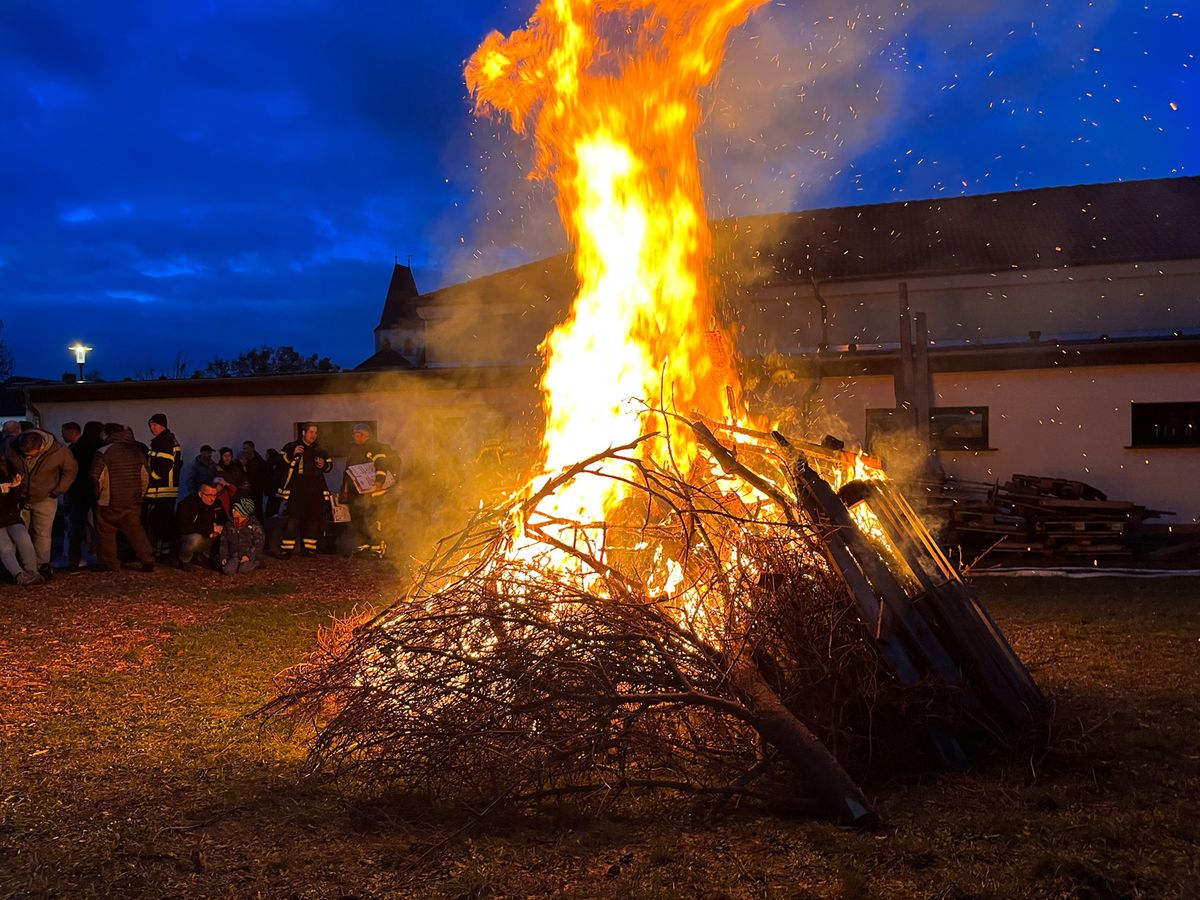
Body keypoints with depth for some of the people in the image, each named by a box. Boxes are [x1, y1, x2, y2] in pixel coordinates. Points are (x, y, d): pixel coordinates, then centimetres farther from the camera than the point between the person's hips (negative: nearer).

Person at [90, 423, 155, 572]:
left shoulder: (103, 452, -10)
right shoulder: (136, 451, 7)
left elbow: (96, 477, -12)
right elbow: (146, 474, 11)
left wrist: (99, 494, 6)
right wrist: (140, 494, 19)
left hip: (110, 501, -5)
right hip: (133, 501, 5)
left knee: (106, 532, 6)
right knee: (135, 529, 12)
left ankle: (109, 564, 8)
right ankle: (147, 560, 5)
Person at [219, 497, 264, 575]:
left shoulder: (255, 527, -7)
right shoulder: (229, 526, 7)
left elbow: (259, 543, -11)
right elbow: (224, 542, 11)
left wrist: (249, 555, -21)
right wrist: (224, 557, 0)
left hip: (251, 557, -3)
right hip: (234, 557, 3)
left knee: (243, 569, -27)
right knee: (228, 570, -21)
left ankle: (253, 564, 6)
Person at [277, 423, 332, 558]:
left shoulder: (319, 450, 17)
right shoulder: (291, 447, 6)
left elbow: (330, 463, 27)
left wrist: (324, 465, 5)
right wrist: (293, 454, -16)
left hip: (316, 490, 5)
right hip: (297, 490, -5)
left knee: (315, 519, 5)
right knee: (293, 518, -11)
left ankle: (309, 548, 14)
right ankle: (286, 549, -8)